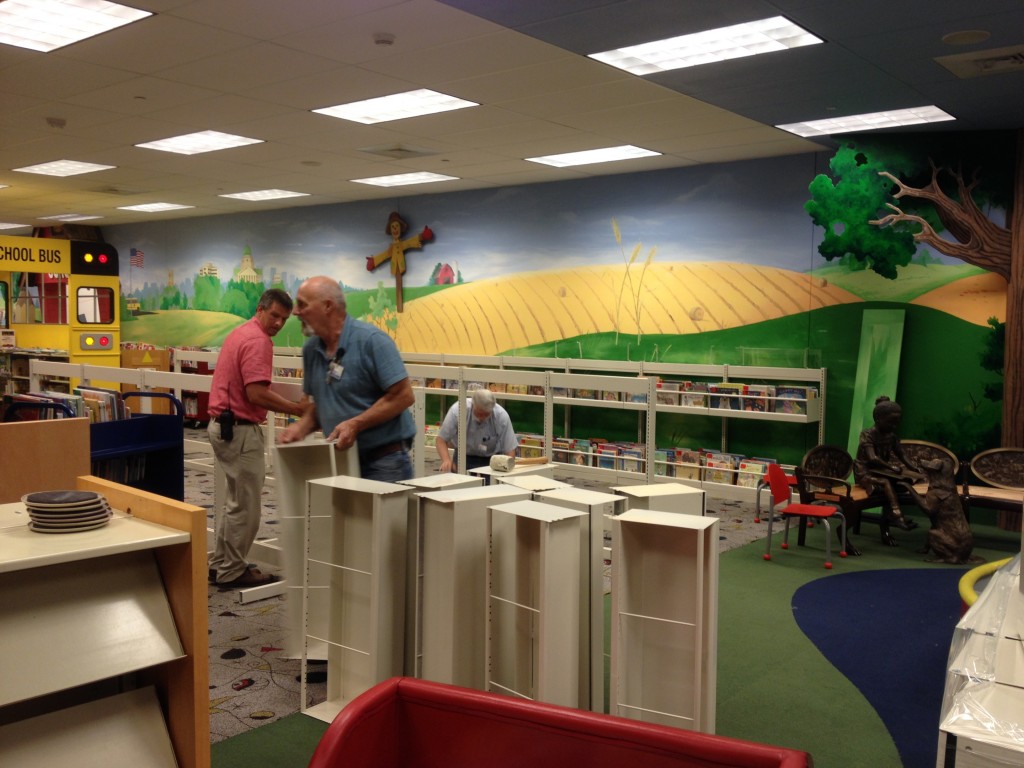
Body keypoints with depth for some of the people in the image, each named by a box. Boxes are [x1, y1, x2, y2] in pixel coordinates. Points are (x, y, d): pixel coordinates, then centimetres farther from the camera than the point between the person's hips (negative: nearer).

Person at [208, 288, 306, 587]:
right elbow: (257, 394, -25)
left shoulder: (241, 333, 15)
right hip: (239, 429, -11)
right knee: (245, 505, -1)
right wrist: (299, 410, -19)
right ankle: (232, 571, 8)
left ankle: (220, 563, 27)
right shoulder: (258, 340, -17)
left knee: (233, 499, 19)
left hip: (222, 425, 11)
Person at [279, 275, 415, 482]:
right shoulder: (311, 349, 7)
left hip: (383, 461, -6)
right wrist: (301, 427, -1)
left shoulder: (371, 340, -13)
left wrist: (355, 424, -20)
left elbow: (403, 395, -17)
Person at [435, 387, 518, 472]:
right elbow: (441, 439, -17)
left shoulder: (502, 416, -24)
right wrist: (446, 460, -34)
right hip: (463, 457, 0)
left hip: (491, 459, 0)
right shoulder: (457, 410, -24)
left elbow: (510, 449, -18)